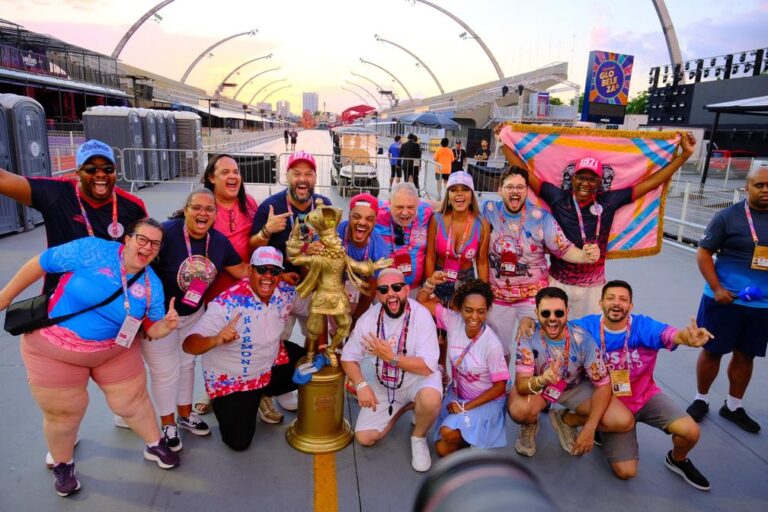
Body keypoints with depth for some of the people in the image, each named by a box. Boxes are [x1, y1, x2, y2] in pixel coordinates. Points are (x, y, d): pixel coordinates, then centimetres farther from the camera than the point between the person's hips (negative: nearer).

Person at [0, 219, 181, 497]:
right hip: (54, 348, -3)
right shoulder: (93, 250, -23)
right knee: (63, 412, 11)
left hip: (114, 350, 3)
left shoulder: (152, 284, -10)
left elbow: (152, 329, -5)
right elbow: (41, 263, -13)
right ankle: (63, 466, 40)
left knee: (133, 400, 10)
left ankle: (155, 446, 36)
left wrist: (167, 324, -28)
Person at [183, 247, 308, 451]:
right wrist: (216, 340, -58)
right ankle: (224, 404, 28)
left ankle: (262, 393, 20)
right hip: (232, 379, -5)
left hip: (273, 363, 5)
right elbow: (189, 344, -37)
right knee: (238, 442, -3)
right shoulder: (228, 303, -32)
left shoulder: (286, 292, -16)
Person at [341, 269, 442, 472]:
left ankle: (418, 437, -3)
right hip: (384, 384, 4)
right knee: (364, 438, -2)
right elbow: (349, 356, -5)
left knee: (430, 399, -37)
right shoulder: (368, 318, -13)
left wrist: (390, 357, -34)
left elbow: (428, 367, -28)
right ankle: (402, 408, 23)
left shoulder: (421, 315, -24)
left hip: (418, 379, -3)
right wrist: (361, 385, -21)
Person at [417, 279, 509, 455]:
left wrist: (466, 407, -17)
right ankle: (468, 432, 27)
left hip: (486, 401, -4)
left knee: (448, 432, -27)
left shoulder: (492, 344, -26)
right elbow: (422, 301, -10)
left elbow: (500, 386, -17)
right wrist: (430, 283, -31)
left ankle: (474, 435, 5)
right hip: (456, 394, 5)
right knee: (442, 450, 1)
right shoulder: (454, 321, -15)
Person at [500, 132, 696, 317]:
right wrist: (505, 143, -7)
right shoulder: (558, 198, -6)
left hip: (593, 286, 1)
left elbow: (650, 182, 2)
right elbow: (524, 173, -6)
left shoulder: (608, 201, -2)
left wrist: (685, 154, 2)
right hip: (558, 282, -1)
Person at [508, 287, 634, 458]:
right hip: (538, 385, -2)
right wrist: (541, 380, -58)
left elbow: (602, 384, -16)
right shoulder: (529, 338, -28)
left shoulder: (582, 338, -25)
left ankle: (565, 420, 9)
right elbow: (520, 384, -34)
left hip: (575, 386, 2)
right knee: (519, 410, -36)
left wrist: (589, 428, -25)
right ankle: (530, 425, 5)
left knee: (624, 421, -18)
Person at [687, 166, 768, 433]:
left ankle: (733, 406, 30)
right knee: (712, 351, 7)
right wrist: (716, 288, -15)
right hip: (726, 299, -3)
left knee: (746, 355, 14)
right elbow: (703, 253, -6)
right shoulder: (728, 216, -7)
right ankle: (700, 399, 26)